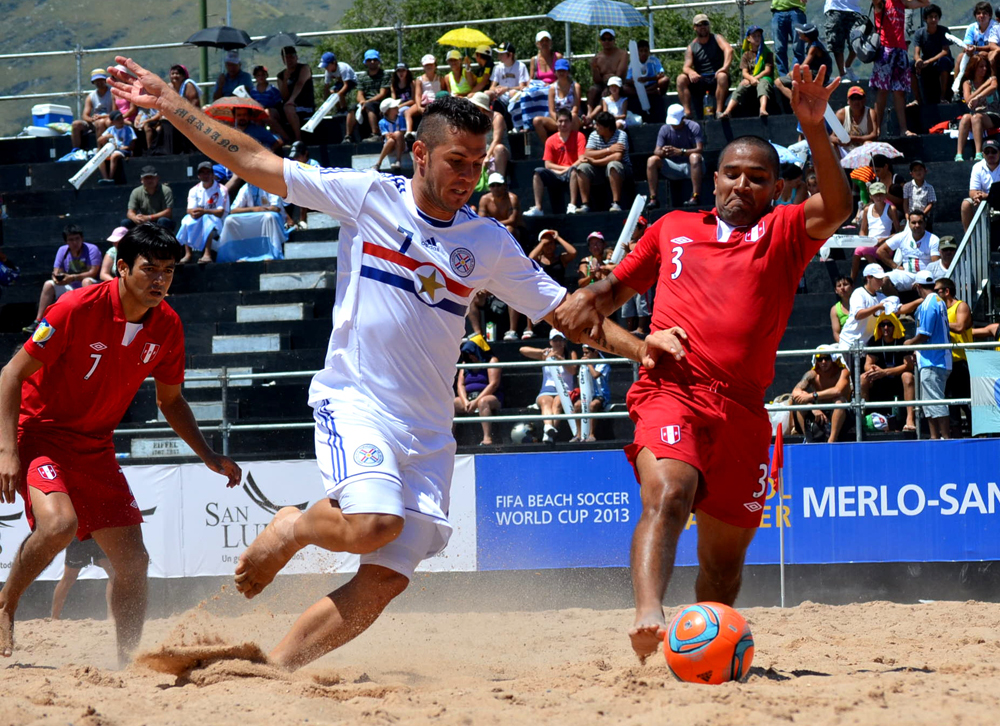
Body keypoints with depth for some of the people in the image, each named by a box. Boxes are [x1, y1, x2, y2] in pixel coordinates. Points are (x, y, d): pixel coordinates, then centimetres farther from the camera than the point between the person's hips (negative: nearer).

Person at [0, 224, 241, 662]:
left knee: (133, 561, -1)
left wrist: (209, 457, 4)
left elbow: (170, 400, 15)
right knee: (59, 522, -32)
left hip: (95, 446, 6)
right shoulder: (78, 310, -21)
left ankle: (128, 663, 9)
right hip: (39, 431, -6)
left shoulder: (167, 327, -3)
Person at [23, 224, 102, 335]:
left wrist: (72, 278, -32)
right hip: (70, 288, 5)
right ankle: (38, 321, -19)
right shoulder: (62, 251, 6)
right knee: (48, 284, -15)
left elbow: (93, 272, -19)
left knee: (87, 281, -37)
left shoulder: (92, 249, -10)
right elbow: (56, 272, 2)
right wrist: (56, 277, -25)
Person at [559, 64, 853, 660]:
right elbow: (619, 285, 33)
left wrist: (815, 133, -23)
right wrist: (588, 303, 9)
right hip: (671, 389, -1)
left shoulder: (785, 233, 12)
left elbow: (837, 208, -9)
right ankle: (649, 615, -50)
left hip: (743, 409, 1)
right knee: (668, 495, -31)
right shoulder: (672, 229, 19)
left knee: (725, 555, 9)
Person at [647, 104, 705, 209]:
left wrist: (680, 151, -35)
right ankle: (653, 199, -23)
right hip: (673, 168, 4)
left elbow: (700, 149, -19)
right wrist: (662, 152, -30)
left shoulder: (694, 127, -8)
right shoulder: (665, 129, 2)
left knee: (695, 157, -37)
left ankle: (695, 197, -40)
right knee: (652, 160, -20)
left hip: (690, 166, -3)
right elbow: (656, 151, -4)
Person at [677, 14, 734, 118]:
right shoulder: (691, 47, 8)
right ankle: (687, 112, -29)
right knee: (681, 78, -22)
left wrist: (726, 67, -36)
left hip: (716, 79, -2)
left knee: (722, 76, -36)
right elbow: (686, 67, -3)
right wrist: (690, 72, -30)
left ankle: (719, 110, -36)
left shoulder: (716, 39, 3)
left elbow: (728, 49, -17)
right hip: (699, 81, 2)